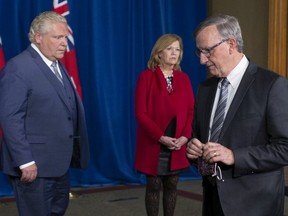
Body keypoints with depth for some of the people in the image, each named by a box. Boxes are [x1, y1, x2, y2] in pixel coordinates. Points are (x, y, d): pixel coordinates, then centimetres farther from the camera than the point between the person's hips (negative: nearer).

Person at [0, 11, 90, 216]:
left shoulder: (58, 66, 13)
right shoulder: (18, 67, -14)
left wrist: (70, 153, 11)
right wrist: (25, 162, -22)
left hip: (59, 162, 9)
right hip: (34, 165, -8)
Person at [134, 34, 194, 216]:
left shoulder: (184, 78, 8)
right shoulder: (146, 77, -5)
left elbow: (191, 111, 5)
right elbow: (141, 113, -10)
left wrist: (185, 136, -11)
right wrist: (160, 137, -18)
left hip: (178, 144, 4)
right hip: (153, 144, -4)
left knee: (172, 186, 10)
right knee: (154, 186, 4)